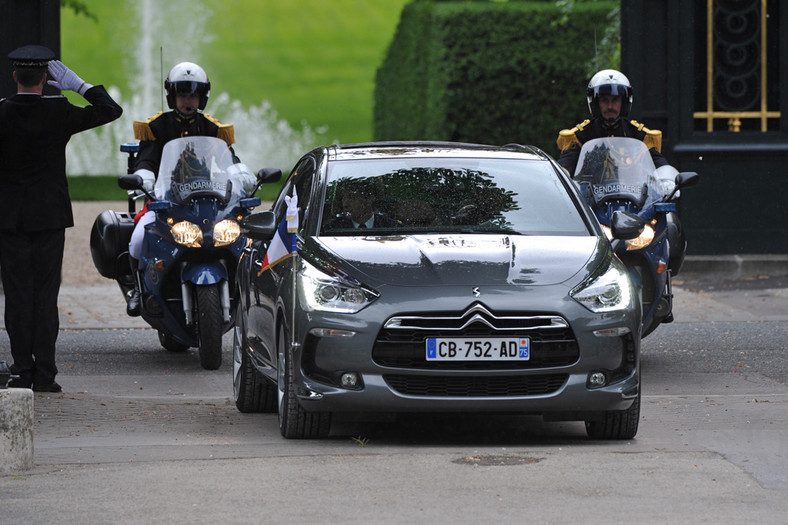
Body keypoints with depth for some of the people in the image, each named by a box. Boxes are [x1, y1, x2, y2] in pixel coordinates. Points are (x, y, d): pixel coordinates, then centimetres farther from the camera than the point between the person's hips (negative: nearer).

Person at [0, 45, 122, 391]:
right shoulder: (59, 113, -7)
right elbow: (111, 111, 2)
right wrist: (79, 85, 5)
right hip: (51, 218, 0)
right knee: (46, 296, 3)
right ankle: (44, 374, 0)